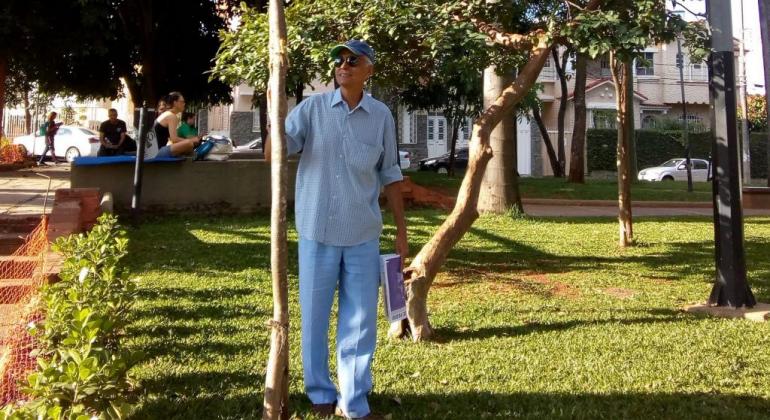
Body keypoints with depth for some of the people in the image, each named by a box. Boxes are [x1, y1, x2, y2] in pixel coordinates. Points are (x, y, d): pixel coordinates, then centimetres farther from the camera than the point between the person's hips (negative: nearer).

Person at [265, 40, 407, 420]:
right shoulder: (312, 108, -2)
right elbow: (274, 154, -8)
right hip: (317, 232, -1)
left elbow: (389, 174, 9)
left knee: (360, 320, 6)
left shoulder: (381, 116, 2)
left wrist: (401, 229, 8)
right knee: (315, 317, 10)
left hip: (363, 235, 1)